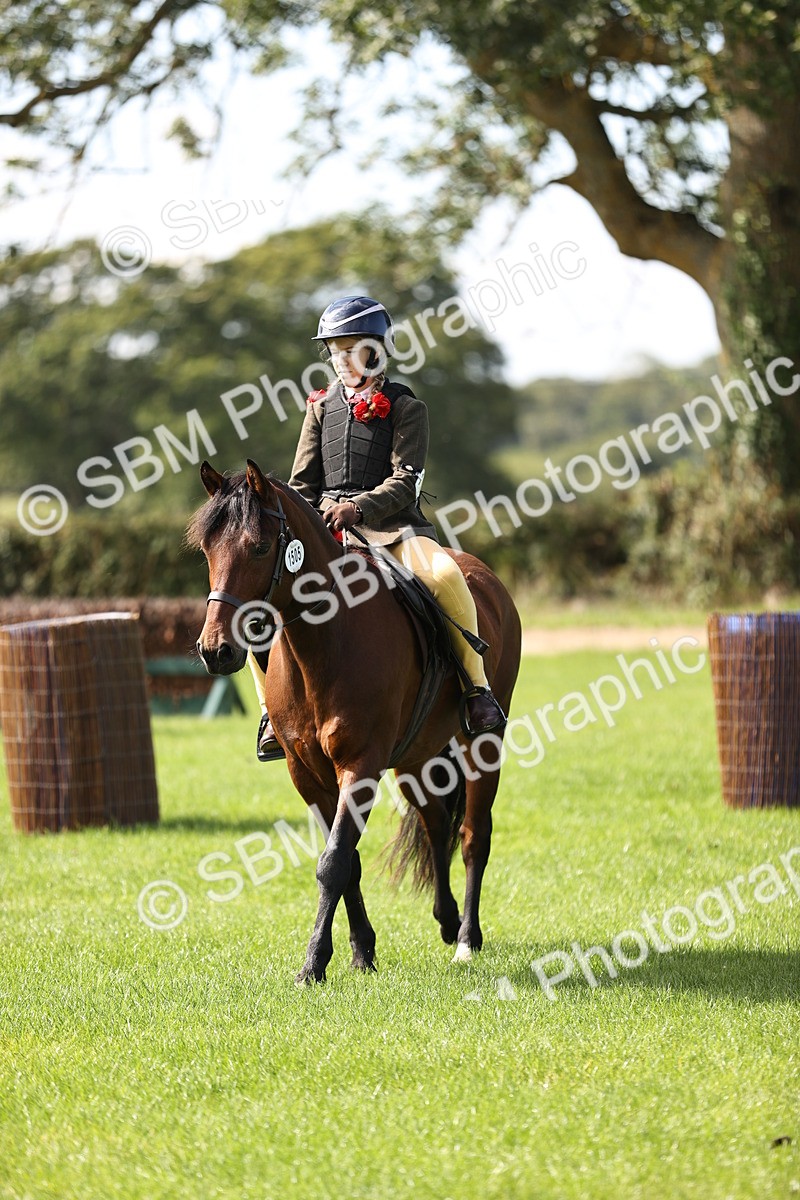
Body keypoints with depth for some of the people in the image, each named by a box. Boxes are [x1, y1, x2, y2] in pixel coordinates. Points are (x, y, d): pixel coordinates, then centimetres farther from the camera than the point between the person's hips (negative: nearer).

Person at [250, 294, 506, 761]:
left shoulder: (405, 407, 2)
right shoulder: (322, 408, 15)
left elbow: (406, 481, -9)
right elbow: (303, 483, 16)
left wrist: (359, 508, -25)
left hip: (391, 525, -4)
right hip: (326, 529, 4)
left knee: (443, 575, -36)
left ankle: (477, 687, -21)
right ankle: (275, 710, -6)